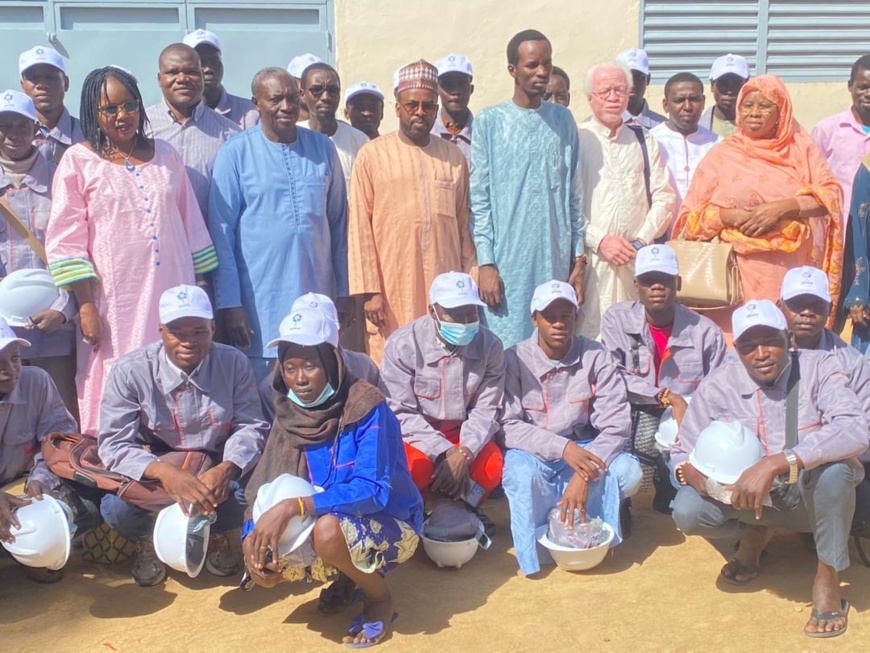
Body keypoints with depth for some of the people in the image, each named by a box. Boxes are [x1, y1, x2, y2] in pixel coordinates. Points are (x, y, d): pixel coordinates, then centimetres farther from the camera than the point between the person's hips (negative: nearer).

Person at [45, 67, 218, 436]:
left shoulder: (165, 156, 13)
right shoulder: (78, 161, 2)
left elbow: (192, 225, 15)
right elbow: (66, 243, -1)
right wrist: (86, 306, -8)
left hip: (172, 293, 3)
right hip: (116, 301, -3)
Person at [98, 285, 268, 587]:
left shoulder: (233, 363, -9)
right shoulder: (130, 370, -13)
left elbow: (251, 427, -11)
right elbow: (114, 444, -19)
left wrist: (226, 469, -33)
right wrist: (162, 471, -38)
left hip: (215, 473, 1)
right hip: (153, 472, -1)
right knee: (117, 506, -31)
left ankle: (215, 534, 11)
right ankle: (148, 541, 10)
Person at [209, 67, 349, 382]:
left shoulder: (322, 147, 7)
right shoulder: (235, 152, -2)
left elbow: (339, 223, 10)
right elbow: (221, 232, -3)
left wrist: (344, 291, 8)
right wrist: (229, 303, -7)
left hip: (317, 297, 3)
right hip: (260, 304, -3)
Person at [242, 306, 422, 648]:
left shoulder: (365, 405, -23)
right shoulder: (289, 414, -4)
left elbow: (372, 490, -30)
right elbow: (268, 487, -2)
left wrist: (293, 506, -38)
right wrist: (254, 532, -22)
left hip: (390, 524, -6)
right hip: (335, 521, 6)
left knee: (329, 530, -35)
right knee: (261, 566, -13)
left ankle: (381, 597, -4)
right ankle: (345, 577, 15)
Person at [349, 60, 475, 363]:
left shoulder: (454, 156, 12)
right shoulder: (372, 155, 2)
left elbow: (464, 225, 14)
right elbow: (360, 227, -1)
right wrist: (369, 290, -6)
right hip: (392, 289, -2)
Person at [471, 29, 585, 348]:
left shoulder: (563, 120, 10)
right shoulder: (489, 121, 1)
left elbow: (574, 196, 11)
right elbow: (479, 200, -1)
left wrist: (580, 259, 7)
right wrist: (485, 263, -7)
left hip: (556, 262, 3)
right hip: (508, 262, -3)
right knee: (506, 349, -2)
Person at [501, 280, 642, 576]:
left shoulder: (595, 357, -7)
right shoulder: (515, 360, -10)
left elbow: (616, 423, -14)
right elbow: (508, 426, -16)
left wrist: (584, 475, -29)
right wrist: (563, 448, -30)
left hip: (582, 450, 2)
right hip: (533, 455, -2)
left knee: (628, 471, -27)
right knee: (522, 475, -35)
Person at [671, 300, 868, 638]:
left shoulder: (818, 367, -18)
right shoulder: (718, 385, -11)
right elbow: (682, 453, -5)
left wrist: (774, 464, -45)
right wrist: (688, 469, -31)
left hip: (814, 496, -2)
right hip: (749, 497, 2)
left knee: (834, 464, -35)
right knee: (688, 511, -25)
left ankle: (827, 576, -12)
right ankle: (755, 532, 10)